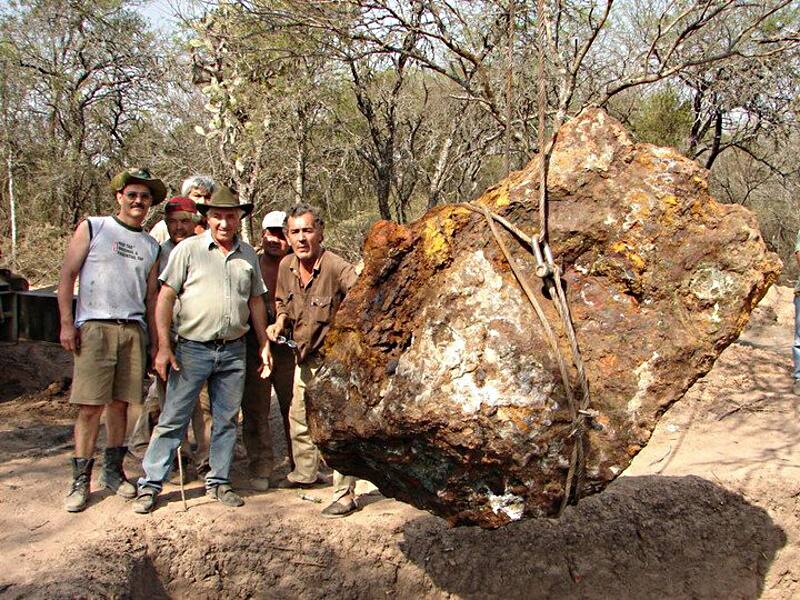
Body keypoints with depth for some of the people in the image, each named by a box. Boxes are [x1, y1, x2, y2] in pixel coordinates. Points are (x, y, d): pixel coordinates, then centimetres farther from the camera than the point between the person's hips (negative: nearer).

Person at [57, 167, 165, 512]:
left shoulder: (151, 246, 17)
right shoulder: (92, 228, 6)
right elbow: (67, 276, 2)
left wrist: (155, 342, 15)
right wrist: (67, 323, -7)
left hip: (134, 330, 4)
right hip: (94, 327, -4)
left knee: (120, 404, 6)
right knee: (90, 406, -5)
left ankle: (113, 471, 19)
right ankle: (81, 480, 4)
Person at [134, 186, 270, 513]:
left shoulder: (248, 254, 10)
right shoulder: (188, 249, -3)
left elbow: (256, 300, 18)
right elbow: (165, 298, -6)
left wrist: (264, 344, 16)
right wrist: (164, 346, -11)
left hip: (233, 351, 4)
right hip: (192, 348, -4)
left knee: (226, 420, 11)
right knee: (173, 418, -1)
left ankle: (219, 481, 24)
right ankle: (149, 484, 8)